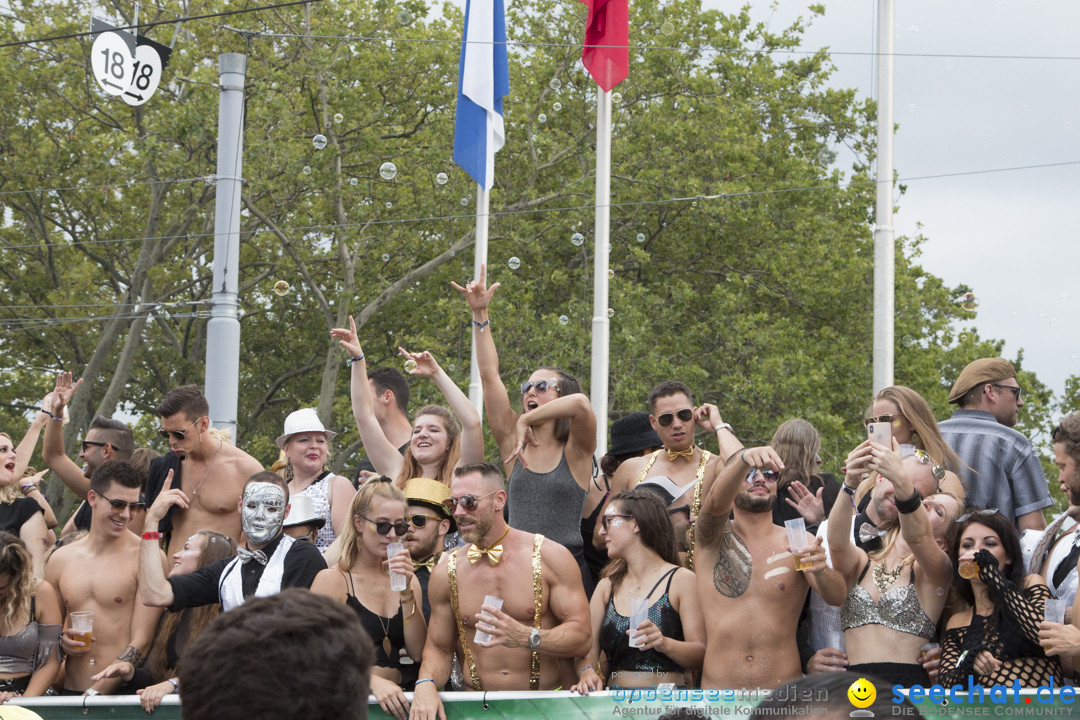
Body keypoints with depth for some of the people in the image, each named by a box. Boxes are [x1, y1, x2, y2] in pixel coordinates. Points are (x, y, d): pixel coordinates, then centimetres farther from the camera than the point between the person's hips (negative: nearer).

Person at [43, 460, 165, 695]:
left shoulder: (147, 558, -1)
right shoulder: (61, 560, 13)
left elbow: (141, 642, -5)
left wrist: (95, 693, -11)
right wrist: (60, 641, 2)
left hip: (124, 692, -3)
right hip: (70, 692, 3)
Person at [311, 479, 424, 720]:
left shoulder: (405, 580, 16)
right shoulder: (331, 580, 2)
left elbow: (418, 653, 7)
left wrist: (407, 593, -3)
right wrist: (373, 682, -18)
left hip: (393, 700, 4)